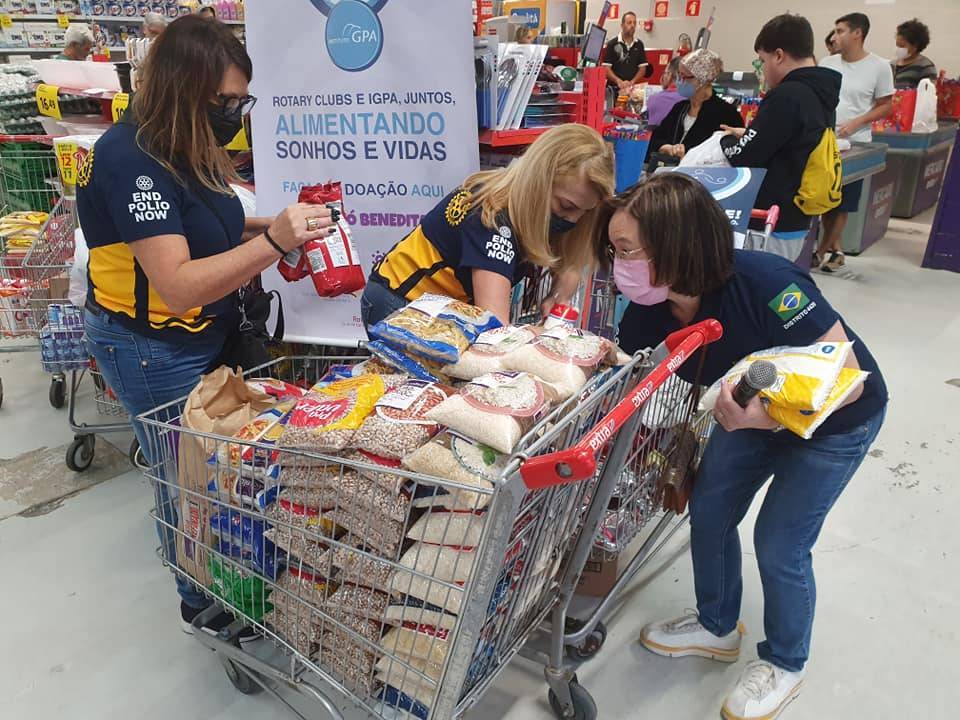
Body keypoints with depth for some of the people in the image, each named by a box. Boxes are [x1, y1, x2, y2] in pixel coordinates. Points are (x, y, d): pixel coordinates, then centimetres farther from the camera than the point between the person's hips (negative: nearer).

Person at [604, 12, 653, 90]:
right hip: (614, 88, -3)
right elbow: (606, 68, -5)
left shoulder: (639, 44, 12)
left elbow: (643, 68, 10)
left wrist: (632, 82, -7)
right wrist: (619, 81, -20)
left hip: (633, 88, 3)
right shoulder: (612, 44, 1)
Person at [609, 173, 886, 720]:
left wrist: (762, 417, -48)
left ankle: (785, 665, 29)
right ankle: (717, 627, 36)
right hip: (758, 408, 6)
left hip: (837, 419, -5)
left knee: (779, 544, -1)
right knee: (709, 512, 8)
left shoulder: (765, 283, -39)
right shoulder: (649, 311, -21)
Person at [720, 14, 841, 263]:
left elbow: (744, 158, -16)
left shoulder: (787, 96, -18)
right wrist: (748, 136, 17)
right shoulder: (821, 94, 10)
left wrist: (726, 141, 4)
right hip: (796, 219, 9)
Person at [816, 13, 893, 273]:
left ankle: (822, 251, 14)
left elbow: (886, 106, -3)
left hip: (855, 145, -3)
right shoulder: (827, 63, 4)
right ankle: (835, 249, 23)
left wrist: (856, 123, -17)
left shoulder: (879, 67, -7)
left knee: (842, 203, 3)